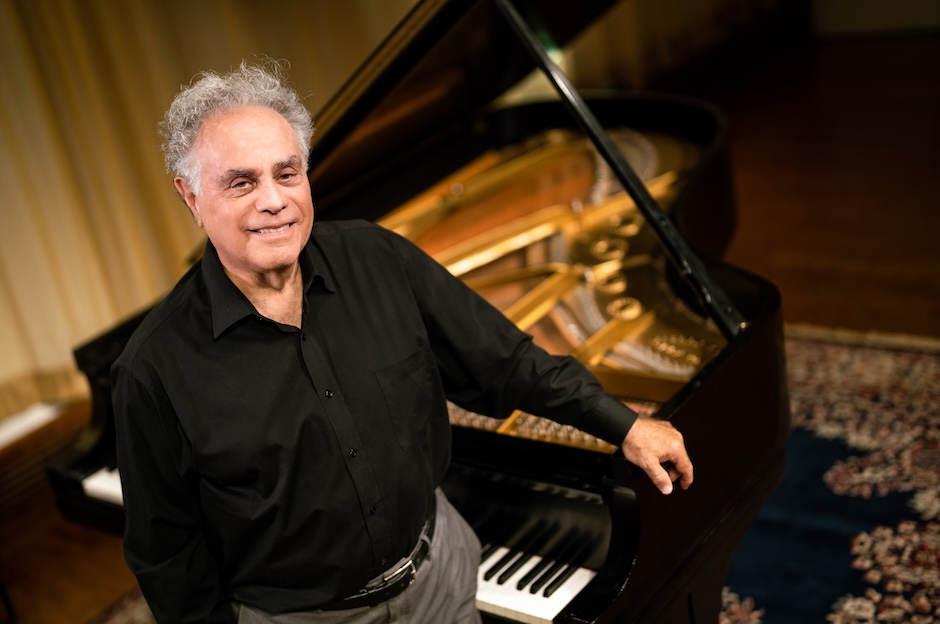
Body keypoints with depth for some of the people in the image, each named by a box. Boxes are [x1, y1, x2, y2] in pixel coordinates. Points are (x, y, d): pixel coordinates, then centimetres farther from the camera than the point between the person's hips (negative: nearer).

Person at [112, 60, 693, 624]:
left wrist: (624, 424, -2)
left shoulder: (377, 258, -12)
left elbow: (498, 359, -4)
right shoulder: (156, 367, -21)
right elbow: (167, 547, -10)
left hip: (438, 569, 3)